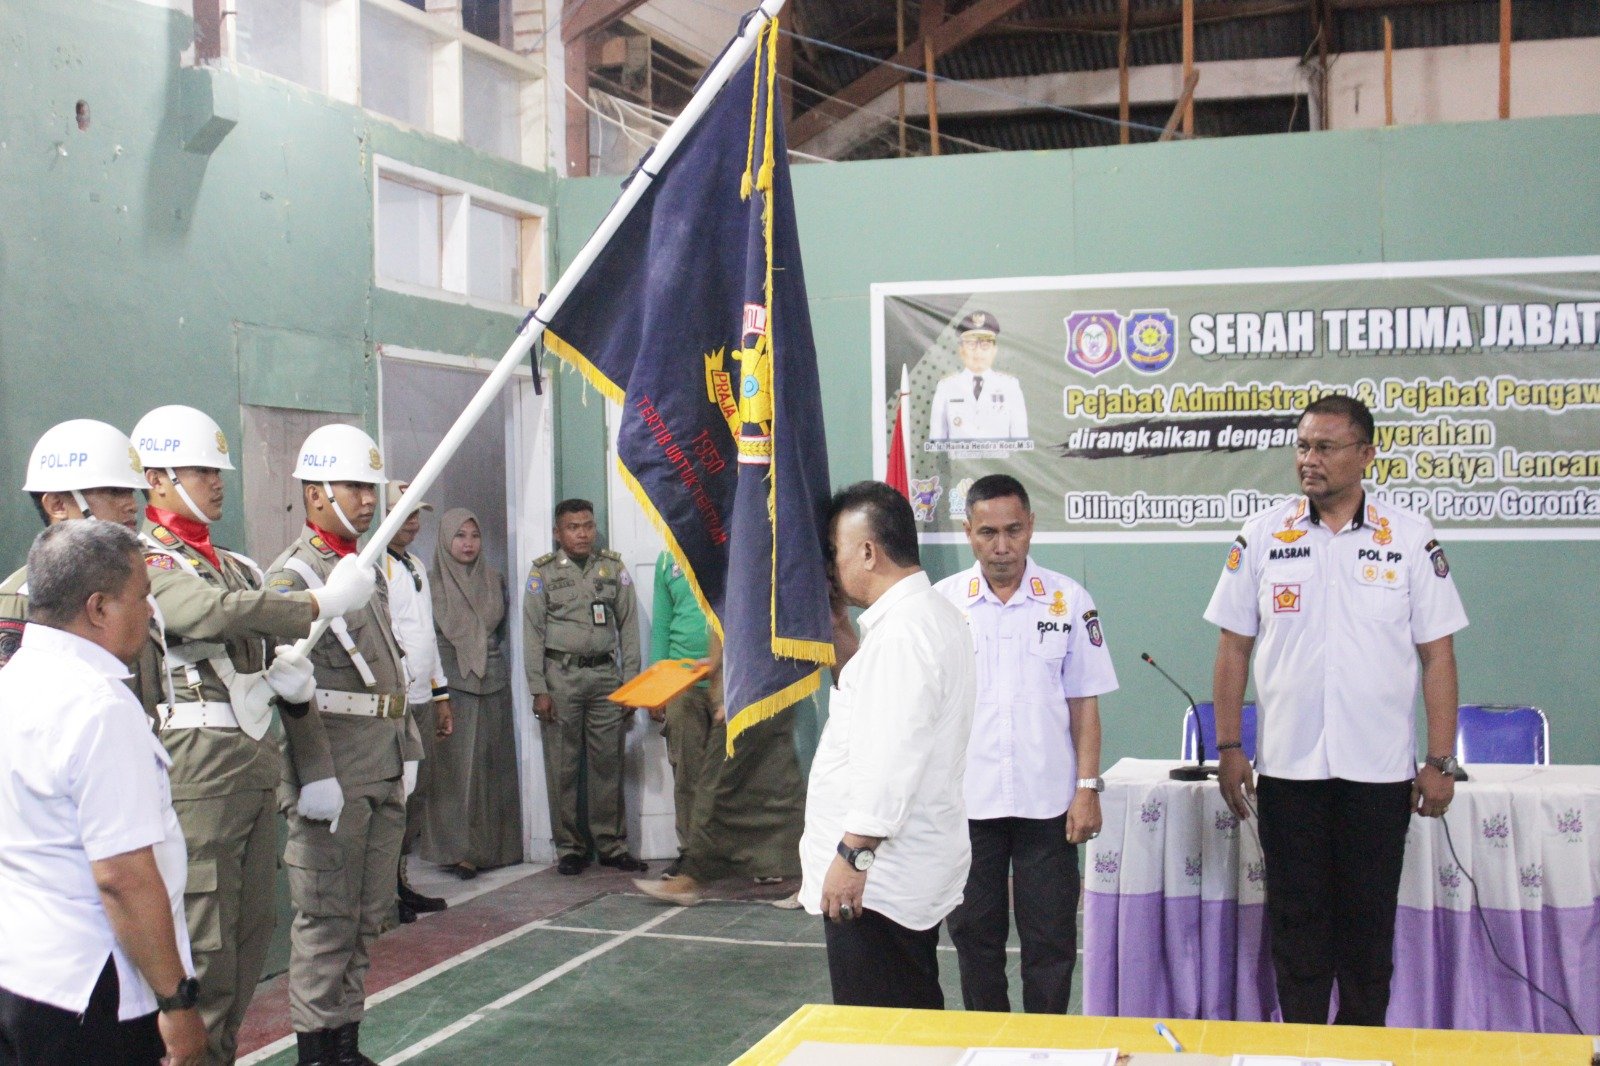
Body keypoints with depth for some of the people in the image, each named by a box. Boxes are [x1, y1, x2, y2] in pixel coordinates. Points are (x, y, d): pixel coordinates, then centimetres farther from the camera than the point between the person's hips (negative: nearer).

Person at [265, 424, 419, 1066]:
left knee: (368, 915, 12)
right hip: (332, 777, -8)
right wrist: (316, 777, -20)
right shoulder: (292, 578, -9)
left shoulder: (369, 570, 18)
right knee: (326, 917, -2)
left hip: (383, 773, 8)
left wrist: (407, 751, 18)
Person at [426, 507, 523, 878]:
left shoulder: (494, 580, 11)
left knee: (493, 762, 4)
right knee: (457, 764, -6)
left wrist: (487, 651, 11)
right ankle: (460, 850, -3)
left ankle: (493, 845, 11)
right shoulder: (432, 583, -1)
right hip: (450, 684, -4)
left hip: (493, 683, 4)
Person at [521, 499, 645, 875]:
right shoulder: (543, 572, 5)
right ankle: (569, 847, 8)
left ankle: (612, 844, 11)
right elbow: (532, 632, 2)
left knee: (608, 763, 3)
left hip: (605, 675, 2)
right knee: (563, 766, 0)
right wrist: (539, 689, -5)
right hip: (562, 676, -2)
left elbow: (628, 627, 11)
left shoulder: (613, 568, 11)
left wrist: (630, 682, 5)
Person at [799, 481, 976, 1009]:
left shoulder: (902, 631, -20)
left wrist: (853, 854, -21)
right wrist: (840, 633, 17)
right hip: (911, 872, 11)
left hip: (876, 879, -11)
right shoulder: (935, 614, 14)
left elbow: (892, 758, -25)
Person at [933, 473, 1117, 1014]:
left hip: (1048, 801, 0)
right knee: (974, 938, 10)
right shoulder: (942, 602, 0)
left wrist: (1088, 788, -3)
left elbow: (1083, 703, 3)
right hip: (966, 801, 1)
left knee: (1051, 942, 6)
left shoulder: (1069, 600, 0)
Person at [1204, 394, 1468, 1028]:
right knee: (1296, 921, 8)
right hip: (1287, 766, 1)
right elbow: (1233, 648, 5)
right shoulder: (1263, 537, 2)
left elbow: (1437, 654, 1)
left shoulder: (1410, 540, 0)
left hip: (1380, 769, 0)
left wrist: (1441, 762, -3)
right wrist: (1228, 750, 0)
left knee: (1370, 923, 8)